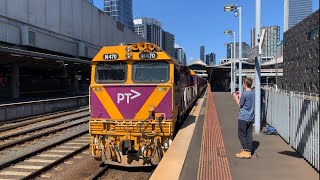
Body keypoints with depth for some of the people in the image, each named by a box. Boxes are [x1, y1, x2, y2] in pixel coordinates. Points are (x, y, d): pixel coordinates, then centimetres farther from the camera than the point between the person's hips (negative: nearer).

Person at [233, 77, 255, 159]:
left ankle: (246, 151, 4)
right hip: (251, 118, 8)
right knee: (249, 135, 10)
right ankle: (249, 151, 15)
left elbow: (240, 105, -9)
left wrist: (236, 97, 4)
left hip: (243, 118, -8)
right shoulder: (252, 93, 7)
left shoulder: (244, 94, -17)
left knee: (241, 135, 2)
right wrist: (240, 96, 20)